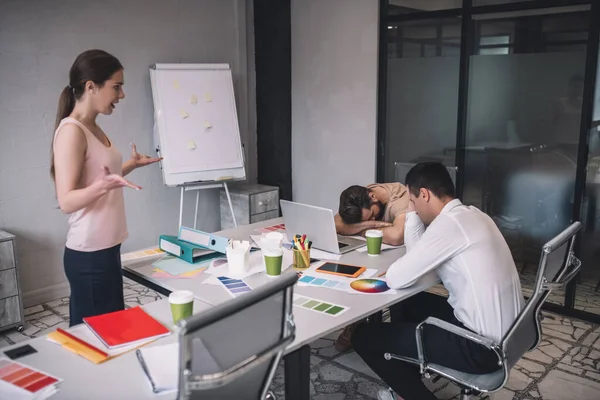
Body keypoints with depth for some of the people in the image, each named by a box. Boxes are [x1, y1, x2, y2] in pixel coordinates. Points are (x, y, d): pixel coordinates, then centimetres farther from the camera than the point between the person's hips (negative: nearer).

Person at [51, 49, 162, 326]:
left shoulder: (94, 129, 10)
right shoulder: (71, 131, -17)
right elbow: (66, 201, -20)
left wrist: (130, 166, 25)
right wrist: (102, 186, -36)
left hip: (104, 249, 9)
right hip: (89, 255, -9)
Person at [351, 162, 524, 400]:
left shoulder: (448, 224, -22)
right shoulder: (471, 215, 8)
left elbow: (396, 279, -18)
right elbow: (420, 257, 14)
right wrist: (412, 214, 6)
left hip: (480, 347, -10)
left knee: (364, 336, -2)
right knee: (404, 302, 26)